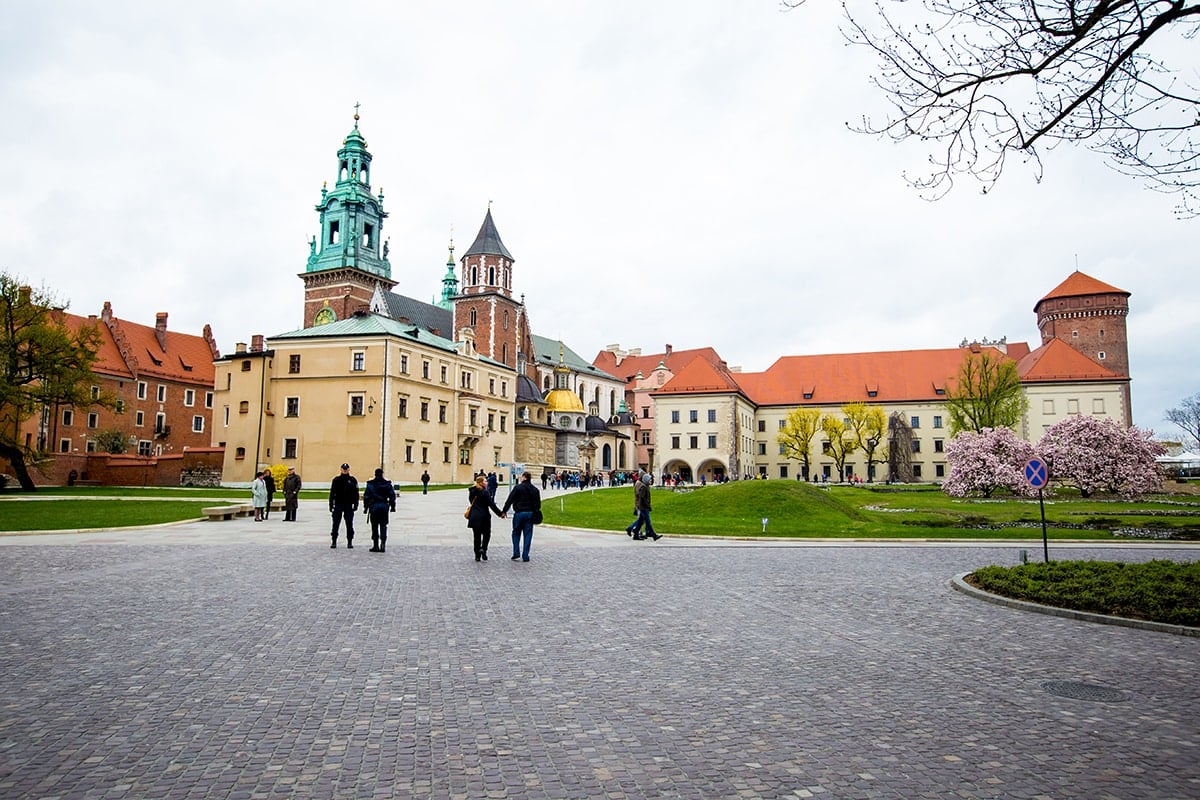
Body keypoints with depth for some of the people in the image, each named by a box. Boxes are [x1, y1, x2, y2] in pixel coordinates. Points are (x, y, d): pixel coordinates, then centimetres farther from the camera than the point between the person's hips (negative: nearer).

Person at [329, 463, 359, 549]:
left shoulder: (353, 480, 4)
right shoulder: (336, 480, 5)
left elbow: (356, 493, 5)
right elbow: (332, 493, 6)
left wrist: (355, 505, -2)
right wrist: (331, 505, 2)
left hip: (349, 505, -1)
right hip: (338, 505, 1)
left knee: (349, 524, 1)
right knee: (335, 524, 2)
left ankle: (350, 542, 7)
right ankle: (334, 542, 10)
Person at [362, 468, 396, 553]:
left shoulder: (370, 484, -2)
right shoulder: (387, 484, 2)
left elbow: (366, 496, -1)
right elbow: (392, 495, 4)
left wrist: (366, 507, 5)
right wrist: (392, 506, 11)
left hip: (374, 506, -1)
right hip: (384, 506, 1)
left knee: (374, 527, 6)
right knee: (383, 526, 6)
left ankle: (376, 545, 7)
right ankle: (383, 545, -5)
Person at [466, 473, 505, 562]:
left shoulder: (471, 491, 7)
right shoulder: (484, 492, -13)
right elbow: (491, 504, -13)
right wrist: (500, 514, -7)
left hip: (474, 517, 6)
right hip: (483, 517, -5)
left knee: (477, 536, 11)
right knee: (486, 534, 11)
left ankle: (477, 556, 12)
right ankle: (483, 549, -10)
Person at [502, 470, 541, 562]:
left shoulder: (518, 487, -7)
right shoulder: (535, 489, 10)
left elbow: (510, 500, -7)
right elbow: (538, 503, 14)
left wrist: (504, 511, 1)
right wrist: (536, 515, 21)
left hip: (519, 513, -4)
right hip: (530, 513, 4)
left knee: (516, 533, 11)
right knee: (528, 535, 5)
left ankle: (516, 553, 3)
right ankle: (525, 556, 4)